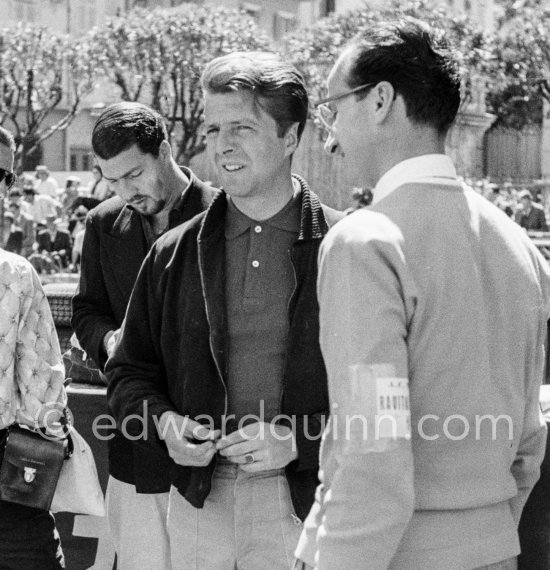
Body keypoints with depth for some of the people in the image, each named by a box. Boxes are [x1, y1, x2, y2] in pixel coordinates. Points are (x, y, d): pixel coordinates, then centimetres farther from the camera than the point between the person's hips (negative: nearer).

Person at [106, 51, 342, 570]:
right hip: (198, 502, 3)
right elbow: (129, 372, 15)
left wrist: (302, 440, -16)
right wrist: (164, 421, -4)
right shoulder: (173, 254, 7)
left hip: (304, 506, -3)